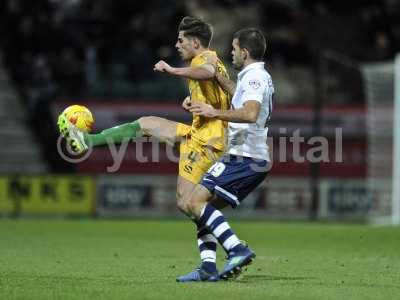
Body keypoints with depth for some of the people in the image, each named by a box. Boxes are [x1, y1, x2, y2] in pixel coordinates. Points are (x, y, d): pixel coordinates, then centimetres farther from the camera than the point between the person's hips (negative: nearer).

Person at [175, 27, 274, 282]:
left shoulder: (254, 77, -11)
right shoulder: (259, 77, 21)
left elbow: (250, 114, -29)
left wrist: (215, 113, -21)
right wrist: (219, 78, 45)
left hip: (244, 157, -10)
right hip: (258, 159, 10)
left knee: (196, 202, -16)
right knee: (208, 207, 10)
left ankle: (237, 249, -24)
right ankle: (208, 270, 6)